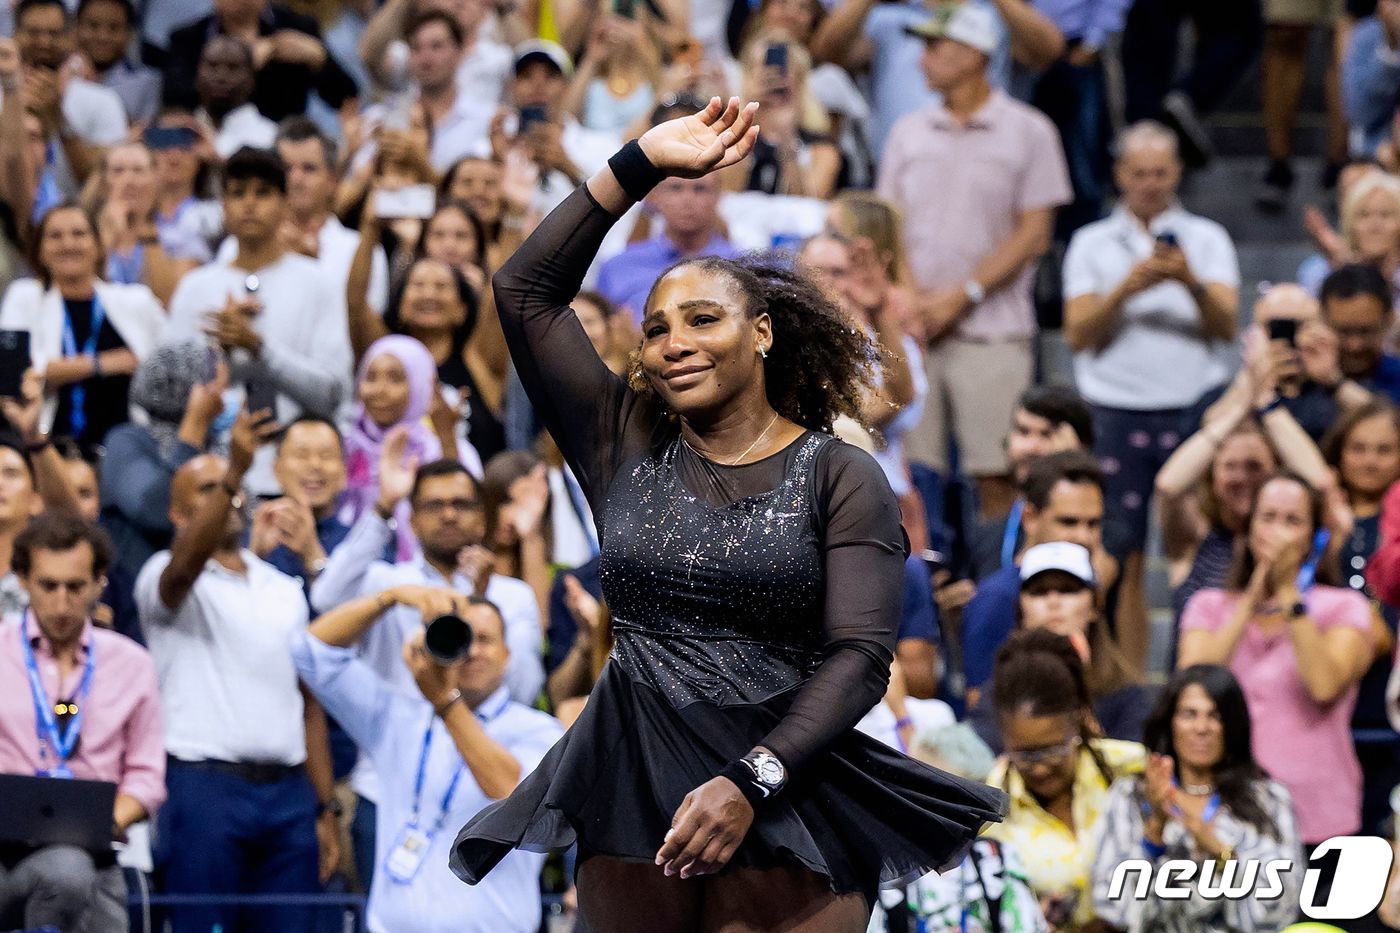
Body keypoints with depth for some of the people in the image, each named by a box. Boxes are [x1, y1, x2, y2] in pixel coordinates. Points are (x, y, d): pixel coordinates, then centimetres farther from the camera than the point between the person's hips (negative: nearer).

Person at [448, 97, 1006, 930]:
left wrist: (751, 783, -21)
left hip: (786, 794, -3)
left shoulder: (842, 478, -1)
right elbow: (527, 291, 7)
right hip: (634, 800, 3)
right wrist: (640, 167, 3)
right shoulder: (625, 447, 10)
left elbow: (862, 656, -10)